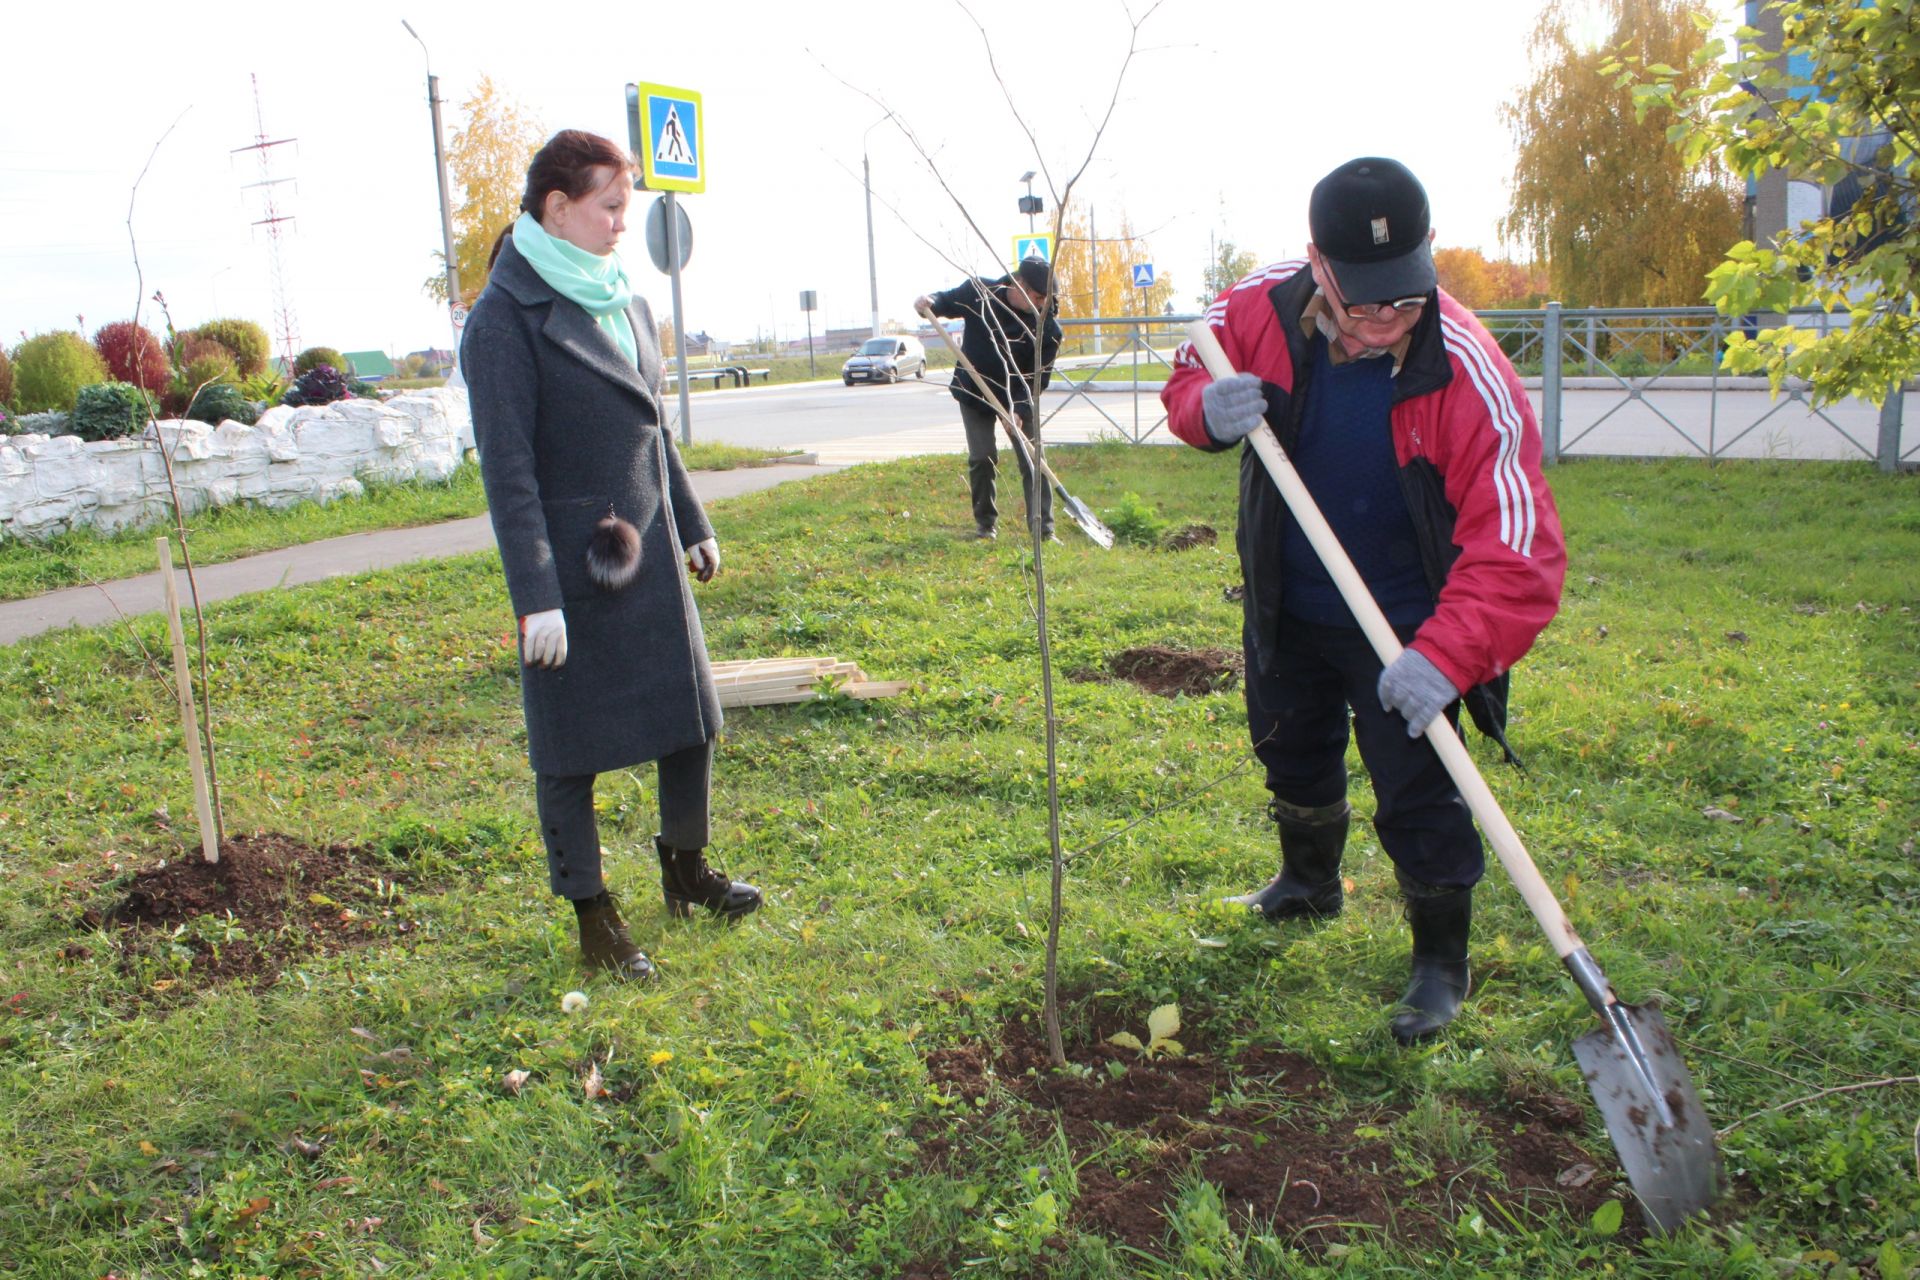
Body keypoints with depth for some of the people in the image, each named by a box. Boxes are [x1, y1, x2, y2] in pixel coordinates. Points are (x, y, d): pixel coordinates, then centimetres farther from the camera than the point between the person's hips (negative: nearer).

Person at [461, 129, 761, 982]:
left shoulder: (621, 297, 11)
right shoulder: (506, 317, -13)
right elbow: (507, 469, -16)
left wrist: (692, 524, 21)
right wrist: (535, 596, -20)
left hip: (648, 551, 8)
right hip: (572, 564, -7)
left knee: (691, 712, 13)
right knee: (572, 742, 4)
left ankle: (686, 871, 33)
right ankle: (593, 917, 19)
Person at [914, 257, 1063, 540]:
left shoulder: (1047, 326, -20)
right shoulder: (978, 291, -16)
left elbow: (1038, 377, -19)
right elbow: (947, 302, 2)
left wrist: (1019, 409, -32)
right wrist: (929, 303, -21)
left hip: (1020, 397, -1)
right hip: (974, 392, 1)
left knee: (1031, 457, -5)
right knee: (981, 458, -1)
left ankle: (1043, 526, 0)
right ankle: (985, 522, 14)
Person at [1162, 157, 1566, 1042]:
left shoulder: (1466, 373, -30)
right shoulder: (1260, 310, -18)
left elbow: (1516, 545, -33)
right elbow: (1188, 379, 1)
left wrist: (1448, 655, -46)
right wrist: (1207, 409, -24)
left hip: (1402, 629, -5)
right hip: (1287, 609, 5)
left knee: (1417, 796, -2)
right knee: (1291, 755, 25)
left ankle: (1442, 962, 24)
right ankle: (1310, 881, 55)